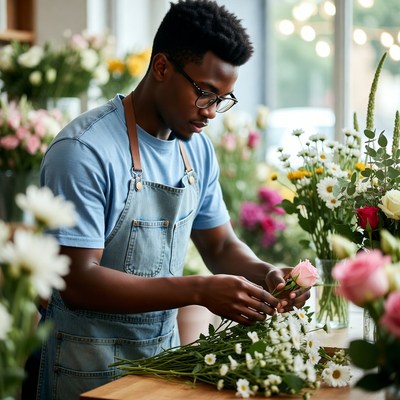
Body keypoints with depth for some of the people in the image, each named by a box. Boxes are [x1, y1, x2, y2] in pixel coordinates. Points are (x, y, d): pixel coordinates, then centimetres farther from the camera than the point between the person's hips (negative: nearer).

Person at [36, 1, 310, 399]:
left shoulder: (197, 148, 2)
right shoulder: (83, 151, -21)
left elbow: (221, 246, 11)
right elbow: (77, 282, -25)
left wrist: (265, 274, -11)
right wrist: (200, 291, -30)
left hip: (165, 352, 7)